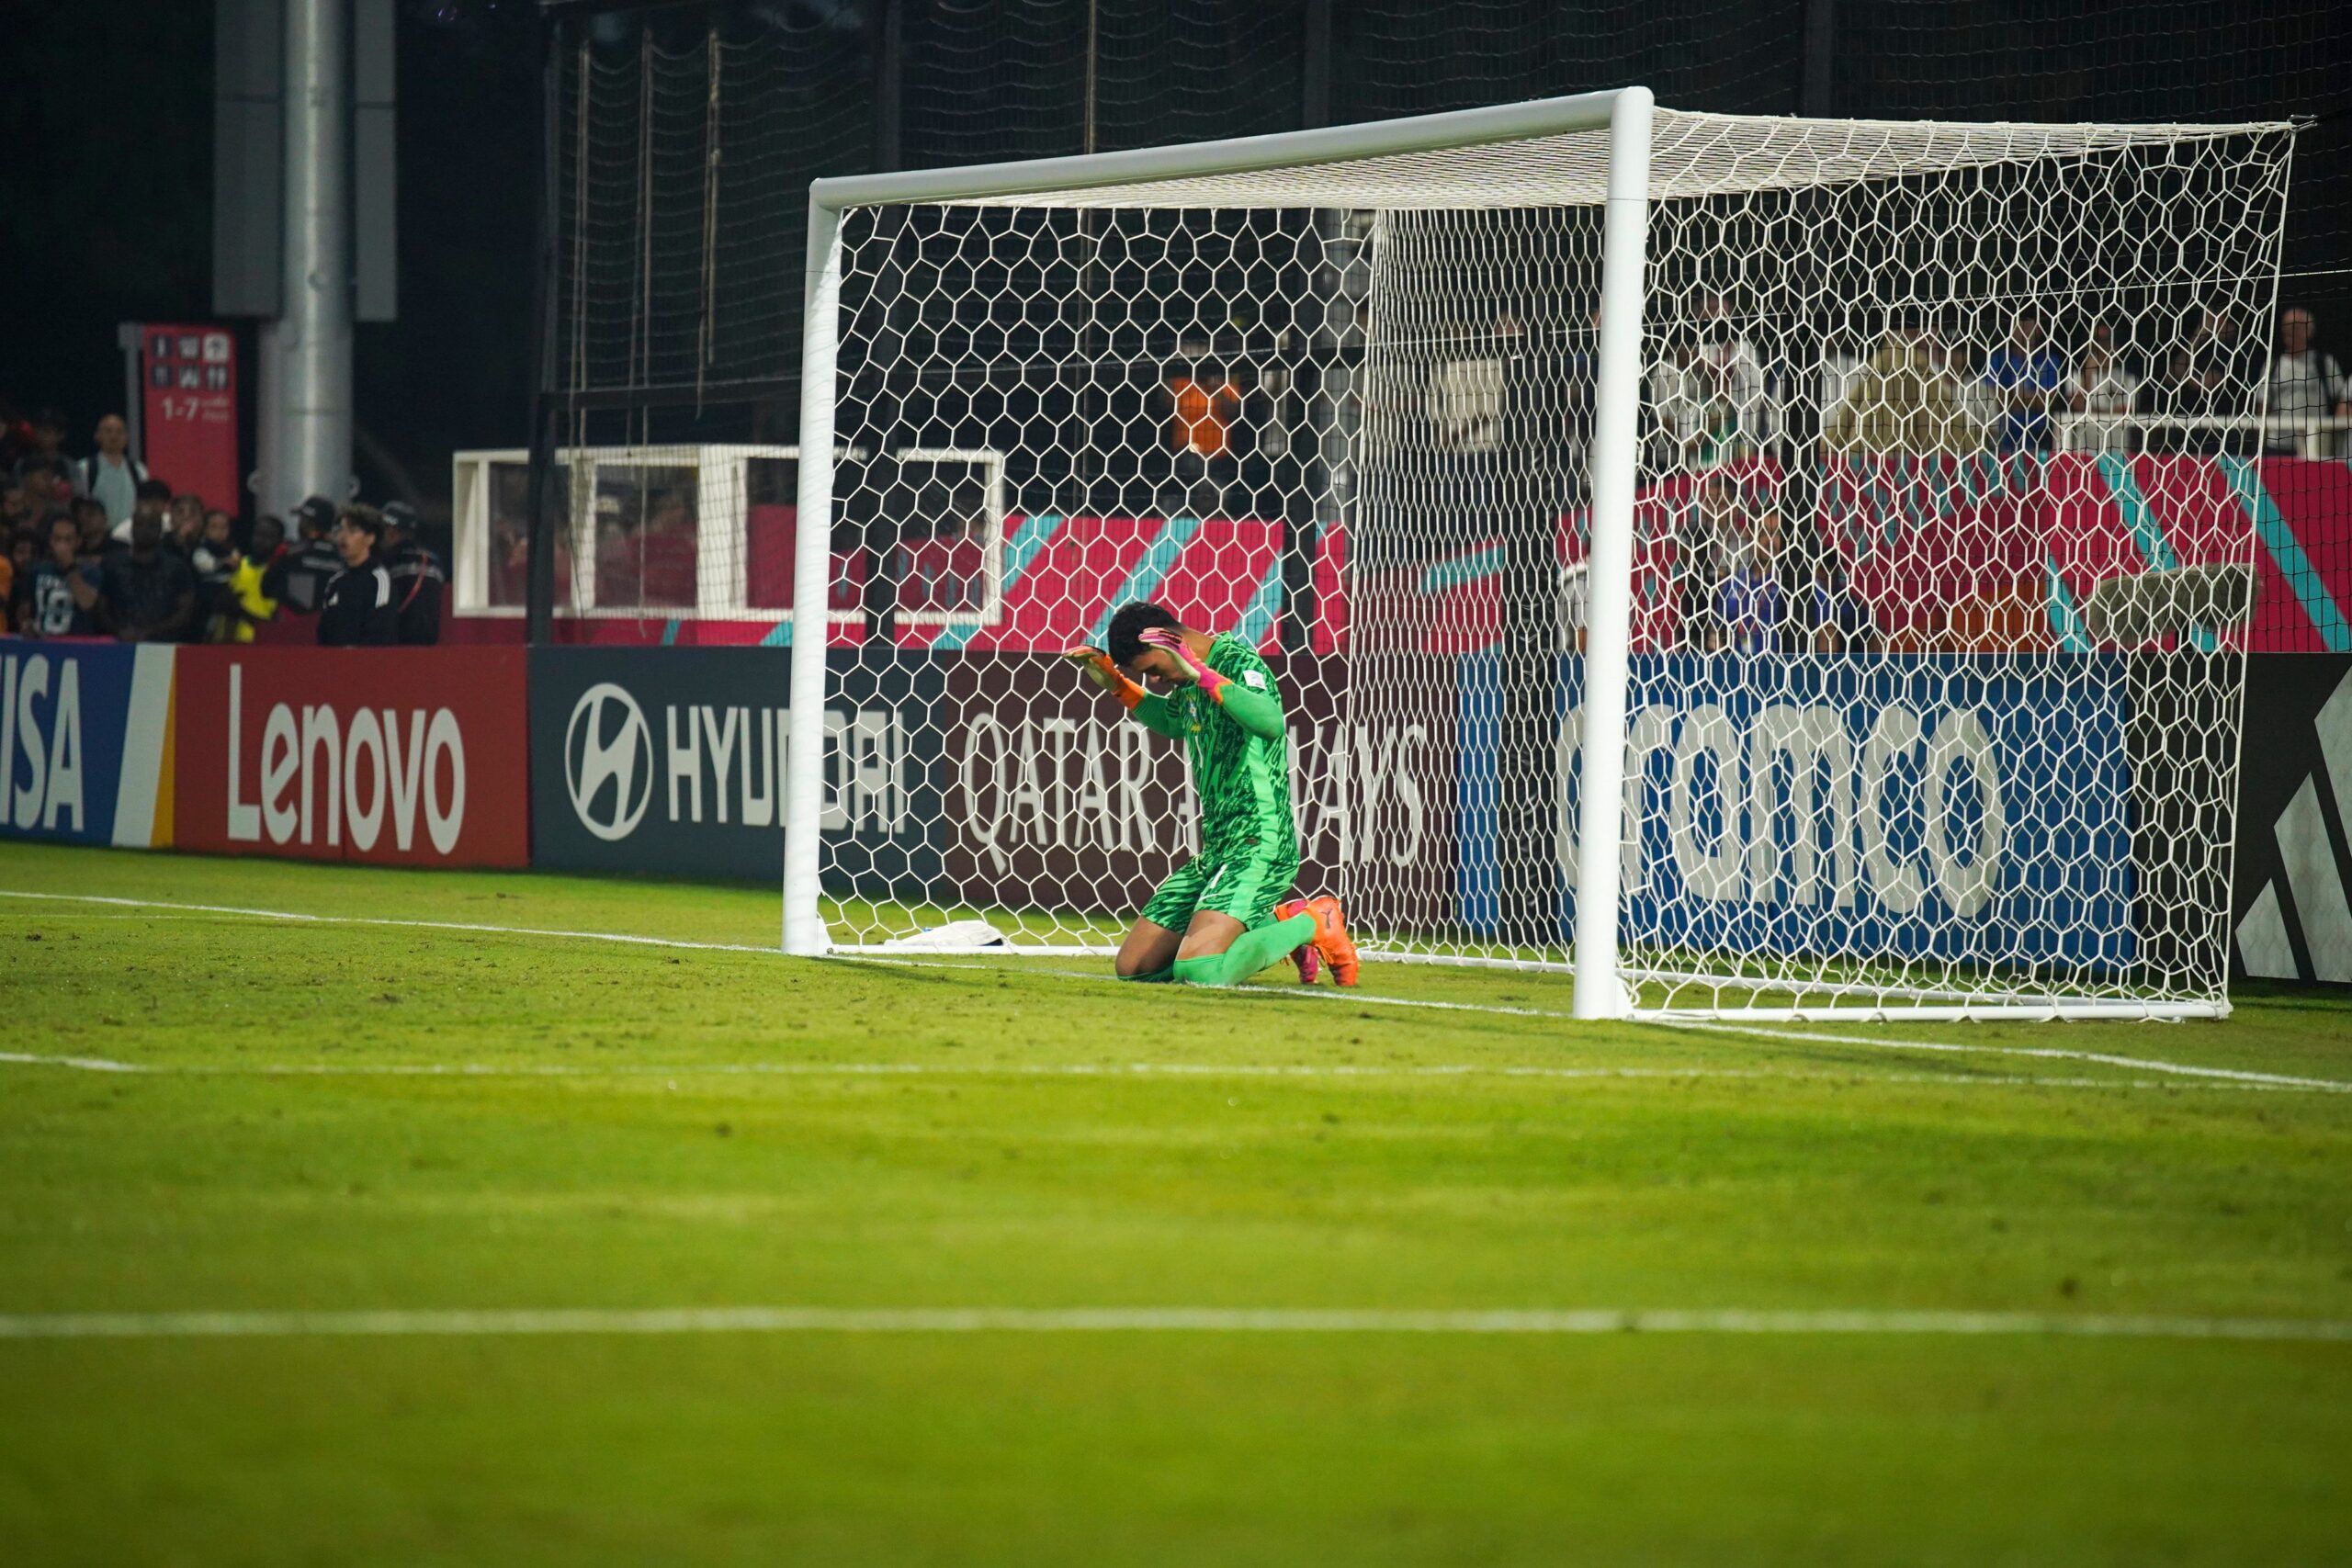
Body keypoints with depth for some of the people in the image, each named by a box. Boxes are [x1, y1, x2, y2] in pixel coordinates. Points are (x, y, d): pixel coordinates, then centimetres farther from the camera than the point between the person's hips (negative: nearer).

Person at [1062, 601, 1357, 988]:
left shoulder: (1238, 662, -13)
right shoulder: (1190, 682, 13)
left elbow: (1270, 722, -36)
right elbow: (1170, 722, 38)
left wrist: (1201, 674, -35)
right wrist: (1115, 682, 23)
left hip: (1257, 847, -10)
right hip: (1214, 850, 10)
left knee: (1196, 971, -27)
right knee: (1132, 968, 8)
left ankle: (1311, 924, 0)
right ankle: (1276, 922, 17)